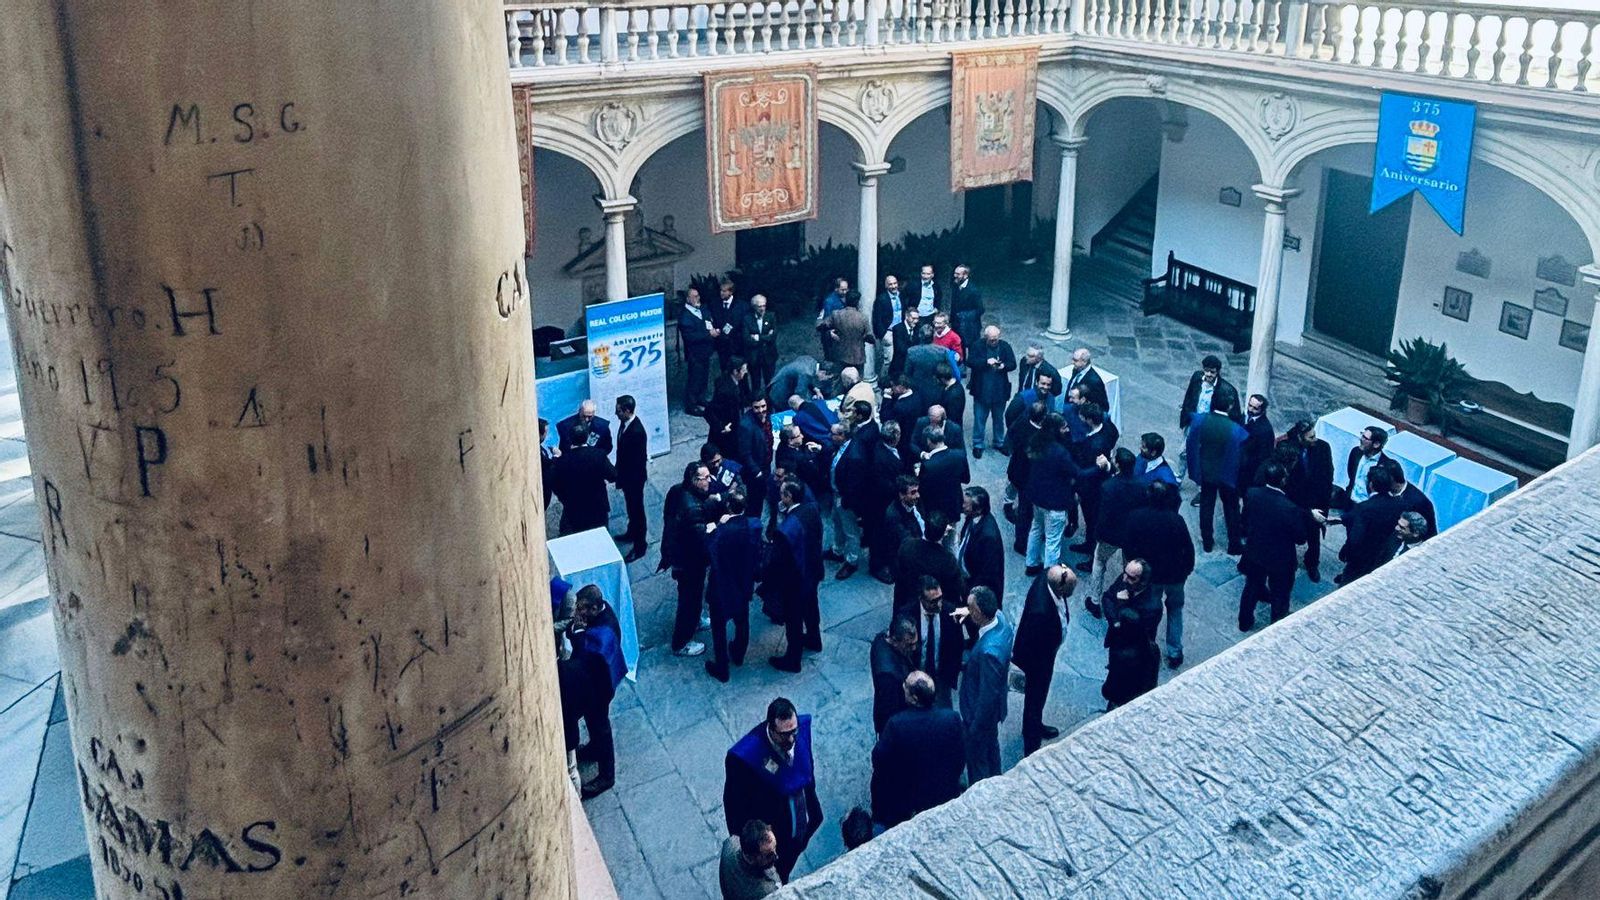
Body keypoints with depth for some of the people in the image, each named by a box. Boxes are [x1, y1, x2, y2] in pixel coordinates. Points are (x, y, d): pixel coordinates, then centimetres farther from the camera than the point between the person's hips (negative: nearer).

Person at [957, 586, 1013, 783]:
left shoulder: (988, 651, -42)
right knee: (991, 747, 33)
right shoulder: (1000, 618, -18)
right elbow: (993, 609, 11)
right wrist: (968, 612, -6)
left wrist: (974, 728, -18)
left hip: (981, 712, -8)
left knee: (977, 761, 18)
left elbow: (987, 696, -31)